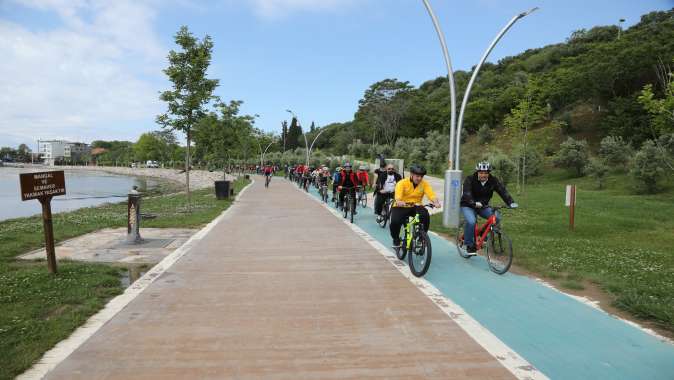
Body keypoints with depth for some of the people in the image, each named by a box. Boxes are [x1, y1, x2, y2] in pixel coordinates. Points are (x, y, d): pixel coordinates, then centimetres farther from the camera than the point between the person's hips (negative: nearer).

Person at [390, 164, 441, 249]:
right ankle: (396, 239, 5)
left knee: (425, 216, -29)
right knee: (395, 222, -28)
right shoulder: (402, 183, -11)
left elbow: (431, 194, -18)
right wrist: (398, 202, -52)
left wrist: (436, 202, -40)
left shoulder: (424, 184, -3)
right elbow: (398, 195, -28)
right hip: (401, 207, -2)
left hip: (416, 207, 2)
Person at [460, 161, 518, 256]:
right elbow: (467, 193, -31)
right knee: (471, 222, -30)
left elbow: (502, 191, -18)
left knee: (497, 217, -20)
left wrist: (511, 202, -35)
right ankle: (469, 245, -11)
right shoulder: (470, 179, -18)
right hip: (468, 206, -4)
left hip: (483, 206, 4)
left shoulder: (493, 181, -7)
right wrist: (474, 203, -50)